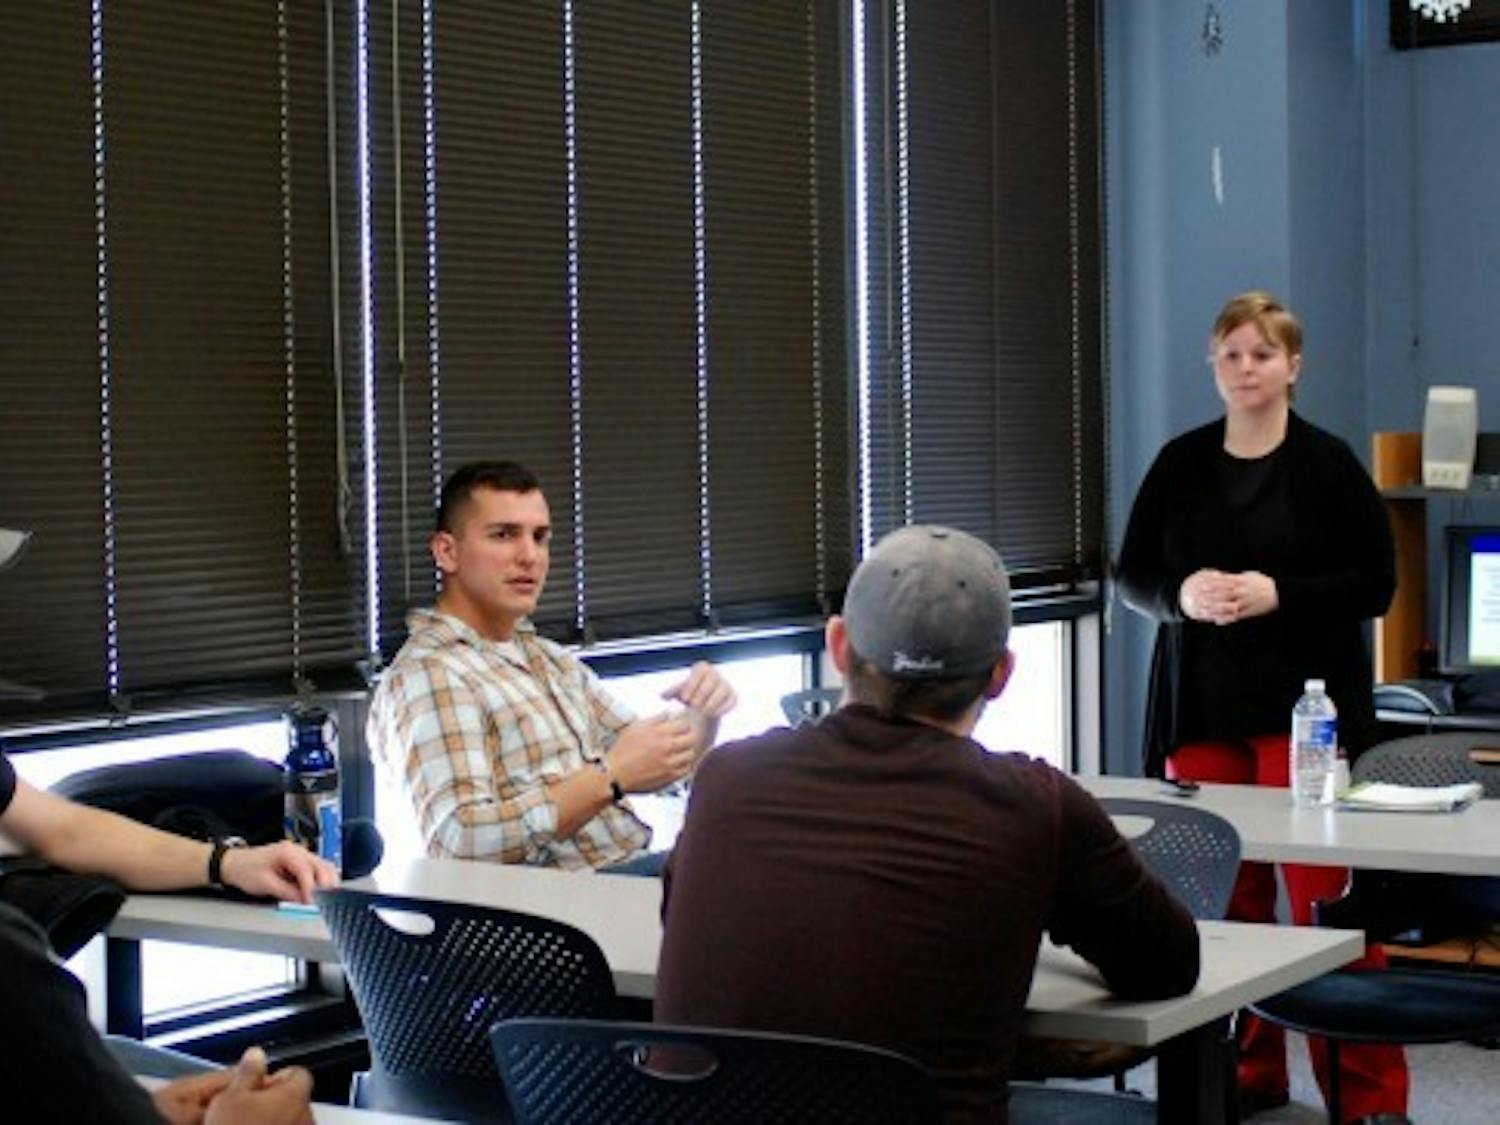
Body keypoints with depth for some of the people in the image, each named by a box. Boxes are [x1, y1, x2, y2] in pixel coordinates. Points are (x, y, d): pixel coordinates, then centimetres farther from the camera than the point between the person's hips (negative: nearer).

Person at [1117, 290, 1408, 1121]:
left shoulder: (1328, 464, -2)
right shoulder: (1180, 463, 8)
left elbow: (1375, 583, -4)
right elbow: (1132, 575, 10)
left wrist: (1278, 594, -18)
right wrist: (1182, 595, -12)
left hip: (1303, 710, -3)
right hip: (1202, 712, 4)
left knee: (1323, 902, -6)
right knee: (1223, 898, 6)